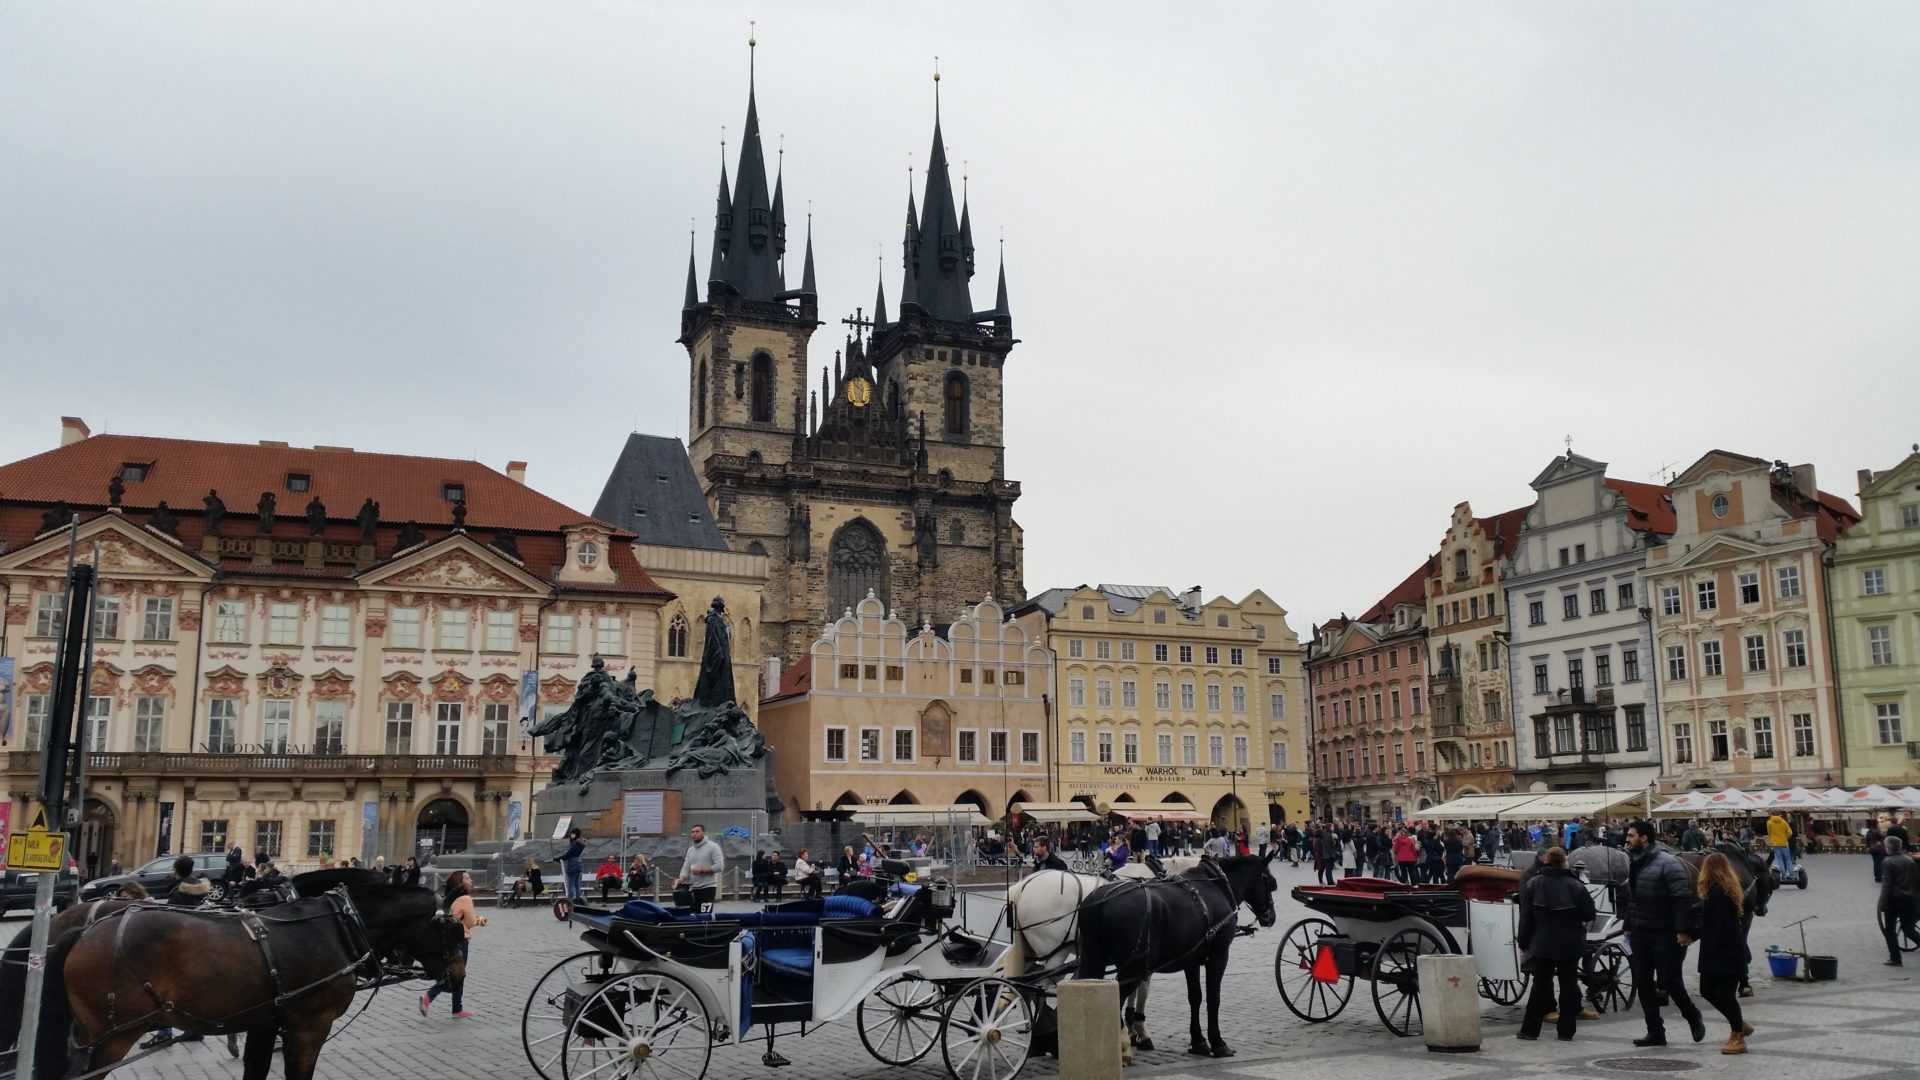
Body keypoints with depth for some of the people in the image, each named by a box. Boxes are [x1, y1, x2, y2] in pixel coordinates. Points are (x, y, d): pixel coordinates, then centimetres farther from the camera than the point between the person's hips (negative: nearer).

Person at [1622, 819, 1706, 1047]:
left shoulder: (1667, 863, -14)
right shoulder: (1633, 864, 12)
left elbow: (1682, 899, -18)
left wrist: (1682, 931, -22)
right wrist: (1628, 927, 18)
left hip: (1665, 935, -8)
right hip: (1640, 934, 8)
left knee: (1668, 981, -5)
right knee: (1643, 984, 5)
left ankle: (1692, 1016, 23)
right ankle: (1655, 1033, 11)